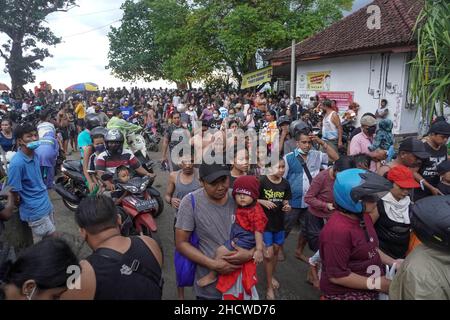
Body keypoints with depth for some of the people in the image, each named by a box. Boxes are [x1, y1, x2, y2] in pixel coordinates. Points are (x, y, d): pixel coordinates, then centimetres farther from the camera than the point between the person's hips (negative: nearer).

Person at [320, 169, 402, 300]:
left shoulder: (363, 216, 2)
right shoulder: (337, 230, -29)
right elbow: (336, 275, -26)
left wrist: (393, 263, 3)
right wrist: (375, 284, -20)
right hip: (345, 293, -8)